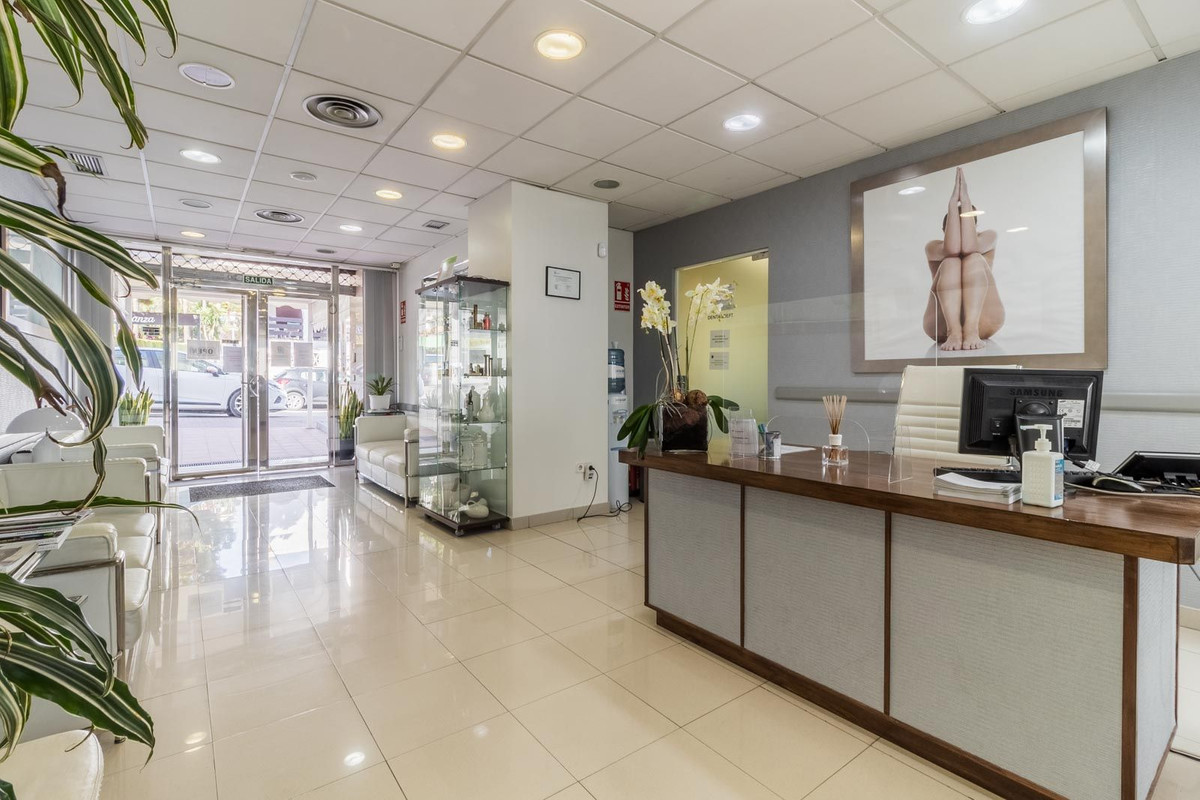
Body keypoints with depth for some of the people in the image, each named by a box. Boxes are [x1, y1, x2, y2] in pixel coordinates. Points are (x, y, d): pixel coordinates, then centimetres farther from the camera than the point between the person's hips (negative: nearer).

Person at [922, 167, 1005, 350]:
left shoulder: (988, 238, 13)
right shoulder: (933, 248, 8)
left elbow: (969, 247, -12)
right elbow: (952, 249, -17)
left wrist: (966, 201, -10)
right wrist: (953, 202, -14)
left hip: (983, 321, 1)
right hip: (942, 325, -1)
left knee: (974, 259, -19)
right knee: (951, 263, -20)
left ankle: (971, 329, -38)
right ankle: (954, 331, -41)